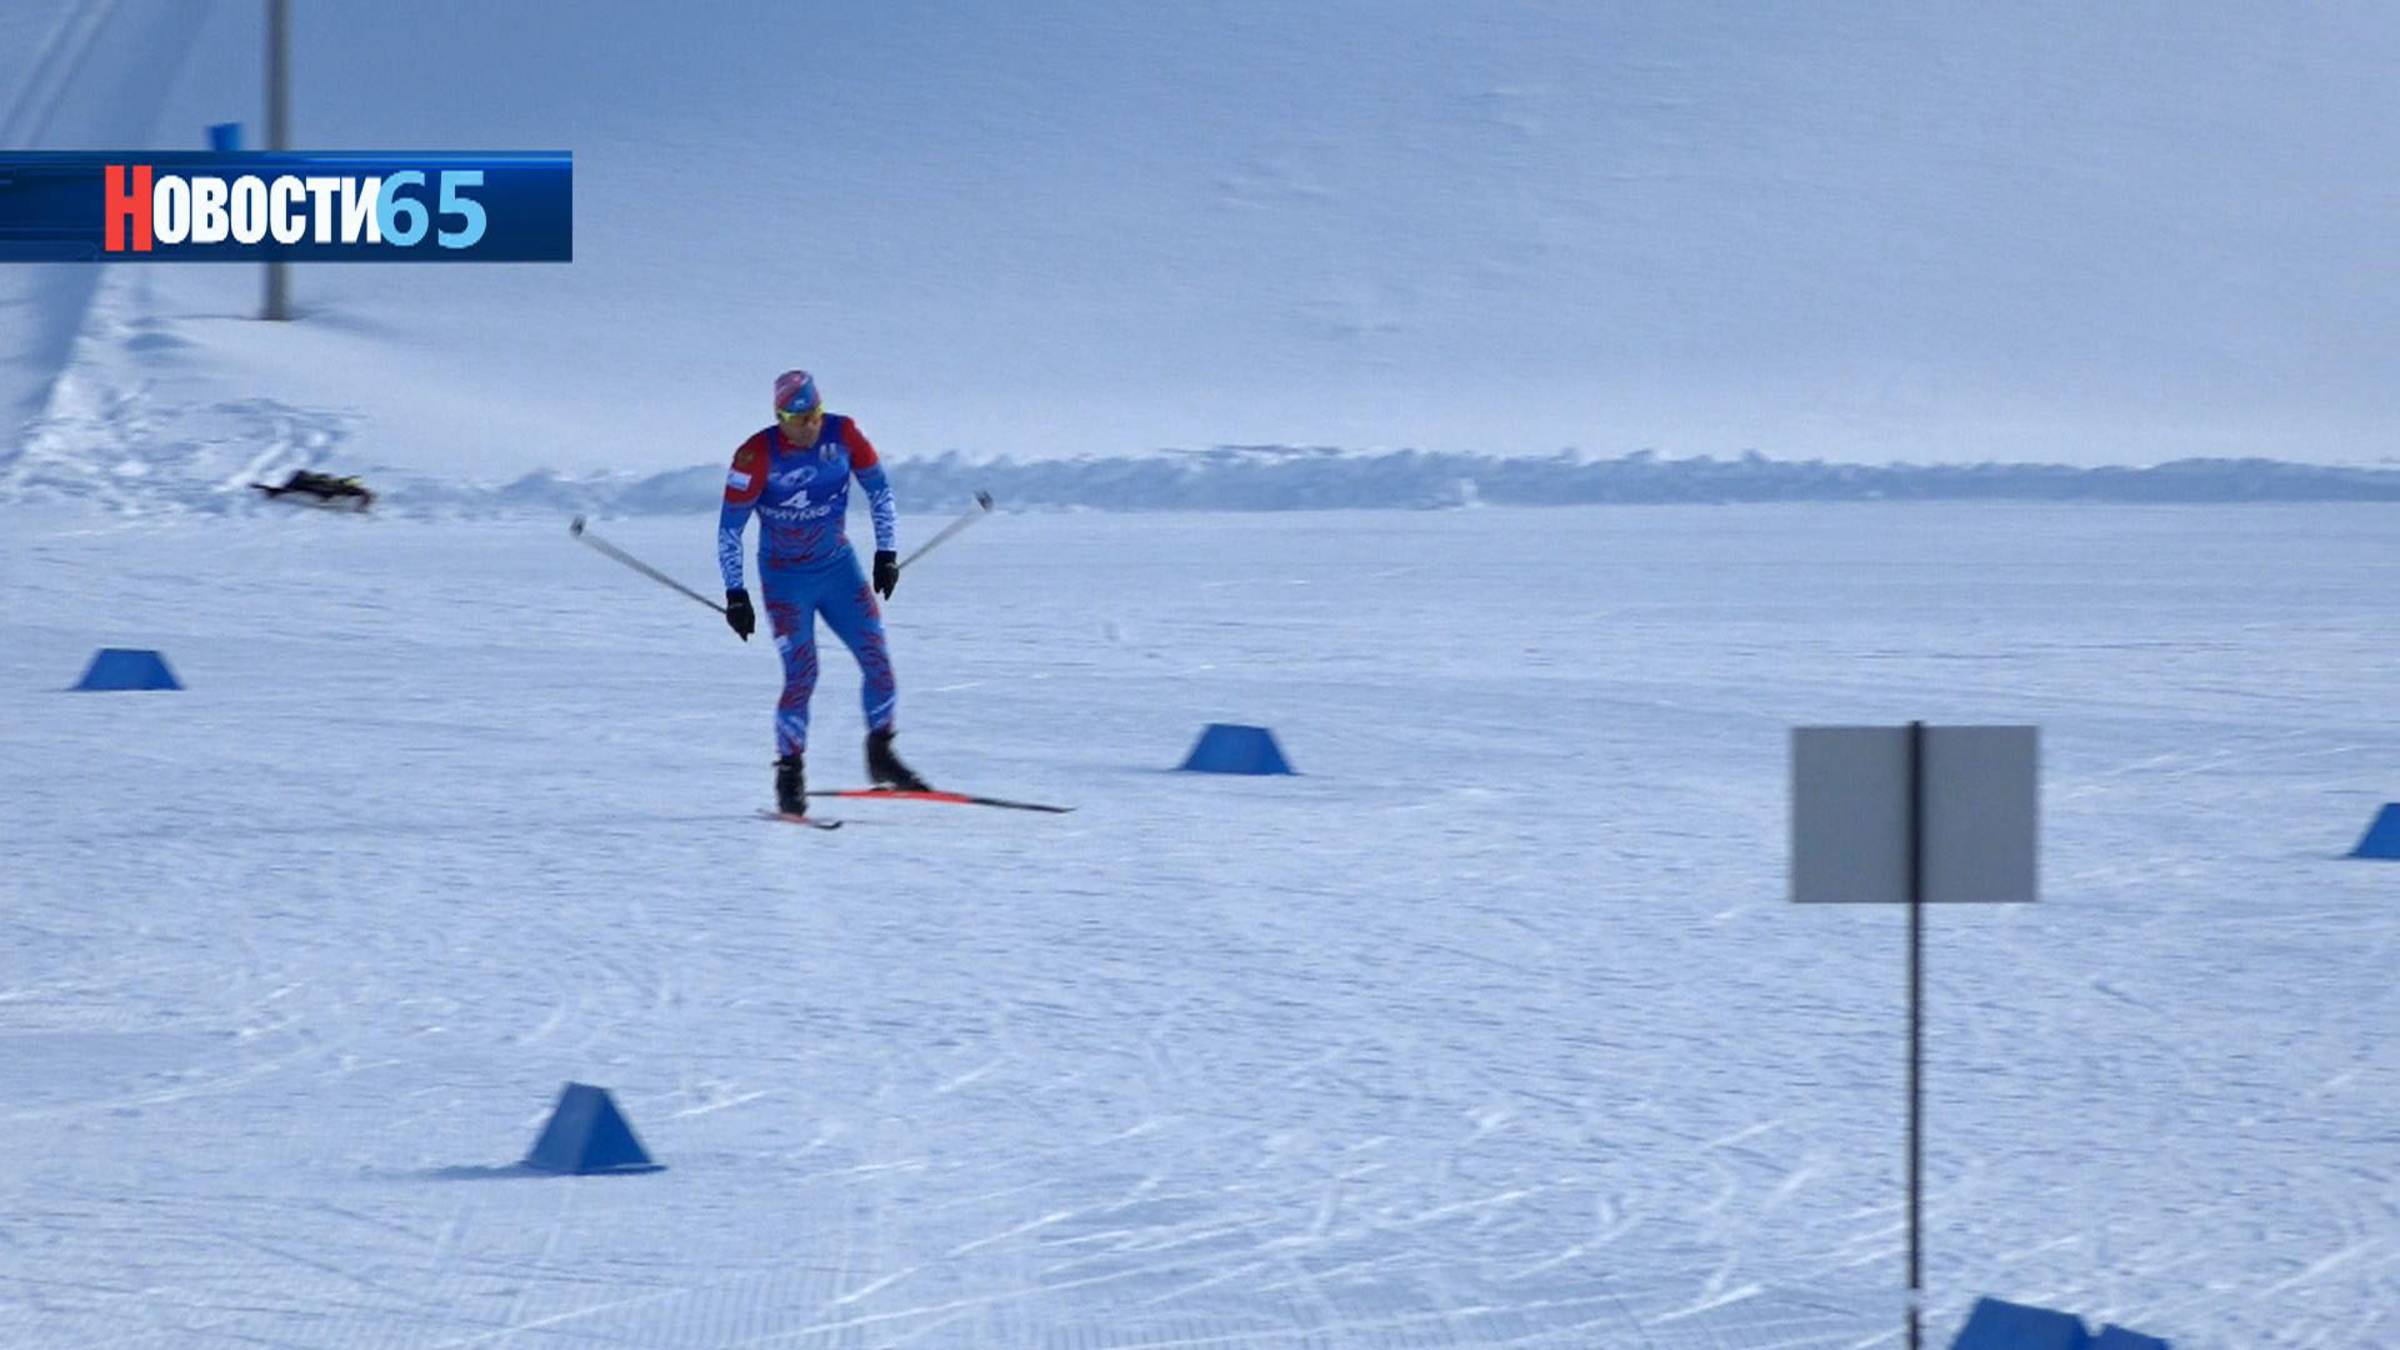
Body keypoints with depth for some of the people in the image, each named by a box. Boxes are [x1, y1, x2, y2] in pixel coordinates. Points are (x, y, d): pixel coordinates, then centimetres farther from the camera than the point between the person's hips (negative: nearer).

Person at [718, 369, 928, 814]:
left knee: (877, 659, -3)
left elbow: (878, 489, 4)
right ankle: (789, 774, -1)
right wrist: (735, 593, -14)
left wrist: (887, 553, 1)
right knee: (802, 674, -13)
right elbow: (729, 528, -13)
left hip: (838, 566, 4)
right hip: (786, 579, -4)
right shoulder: (757, 456, -21)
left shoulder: (842, 435, -11)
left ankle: (881, 757, 15)